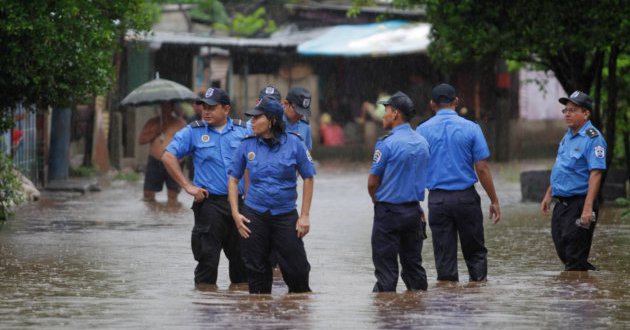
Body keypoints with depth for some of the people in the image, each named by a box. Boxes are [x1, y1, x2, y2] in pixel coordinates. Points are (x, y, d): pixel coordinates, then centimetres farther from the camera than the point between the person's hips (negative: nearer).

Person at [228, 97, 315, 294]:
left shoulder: (293, 143, -4)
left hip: (285, 215, -2)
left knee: (296, 268, -4)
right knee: (256, 269, 6)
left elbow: (308, 178, 2)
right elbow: (233, 178, 9)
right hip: (254, 215, 2)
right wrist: (235, 213, -1)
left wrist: (304, 215, -3)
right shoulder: (247, 145, 1)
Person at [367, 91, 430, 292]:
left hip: (389, 211, -6)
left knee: (386, 267, -2)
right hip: (414, 211, 6)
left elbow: (372, 183, -9)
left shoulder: (387, 144, -14)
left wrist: (376, 201, 10)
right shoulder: (422, 143, 7)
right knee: (413, 263, 12)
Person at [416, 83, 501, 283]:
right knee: (475, 252, 10)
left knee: (444, 258, 5)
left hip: (437, 199, 1)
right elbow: (482, 169, -4)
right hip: (466, 197, -1)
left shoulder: (422, 130, 1)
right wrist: (494, 201, 3)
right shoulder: (471, 128, -2)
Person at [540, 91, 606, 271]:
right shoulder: (568, 136, 14)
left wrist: (588, 208, -28)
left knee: (575, 259, -7)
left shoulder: (592, 138, -15)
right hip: (562, 204, 9)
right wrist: (548, 195, 22)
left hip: (579, 204, -9)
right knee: (563, 253, 12)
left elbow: (596, 174, -22)